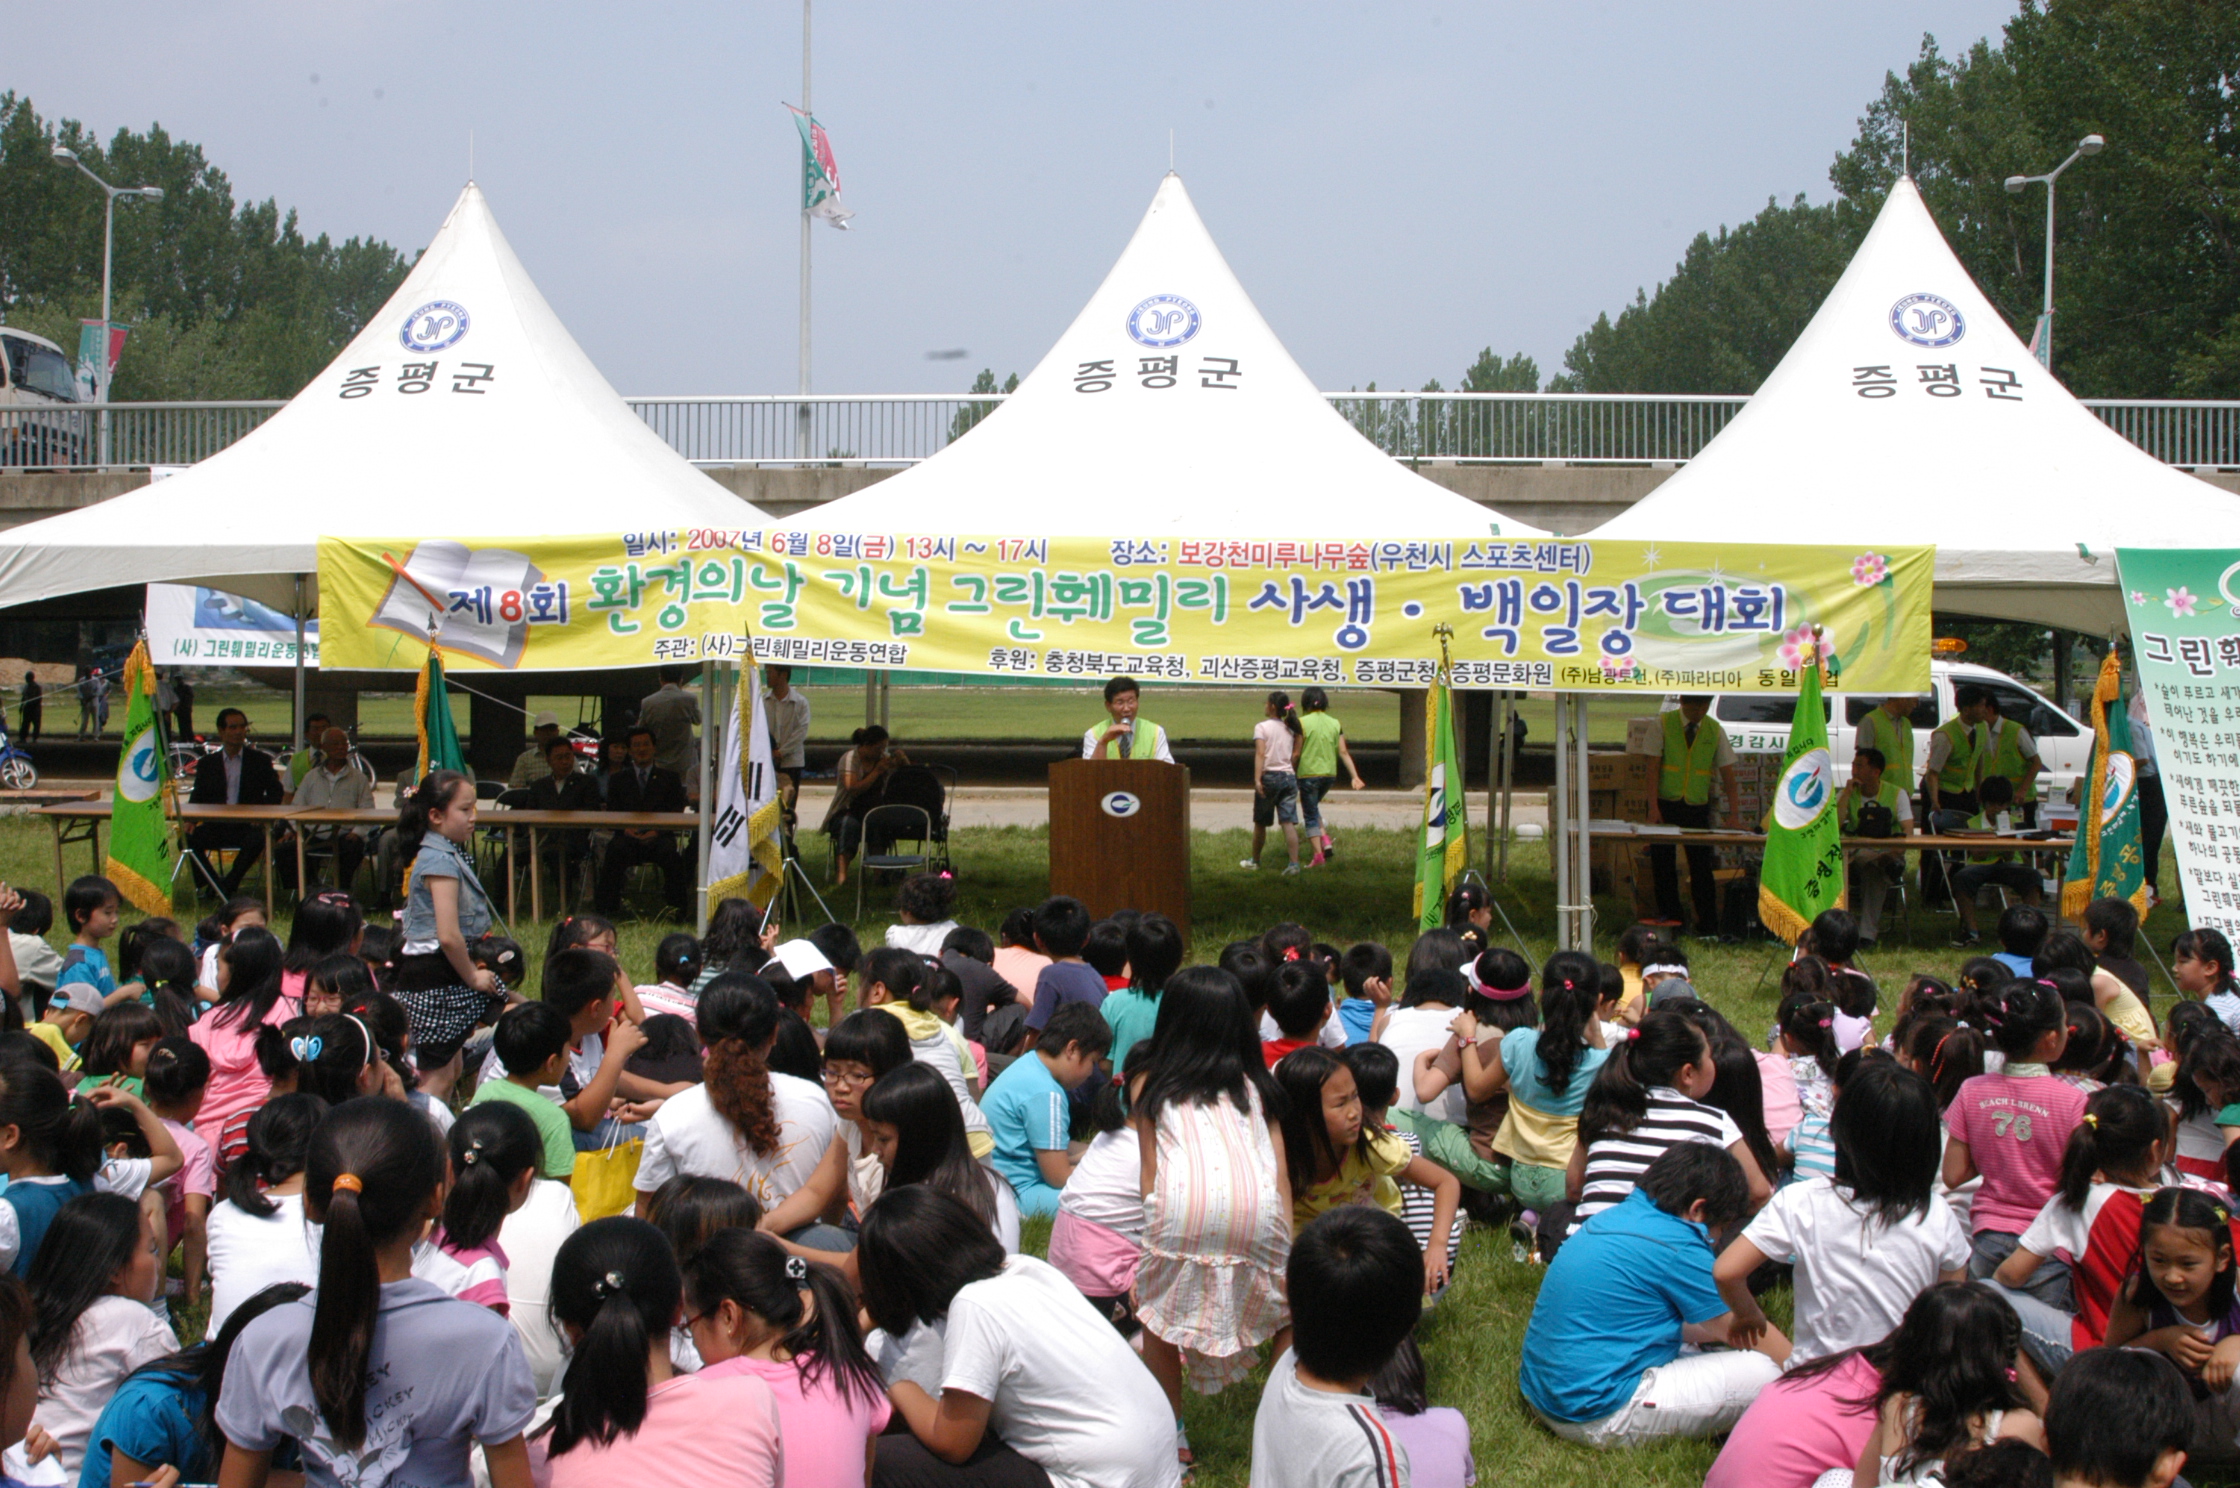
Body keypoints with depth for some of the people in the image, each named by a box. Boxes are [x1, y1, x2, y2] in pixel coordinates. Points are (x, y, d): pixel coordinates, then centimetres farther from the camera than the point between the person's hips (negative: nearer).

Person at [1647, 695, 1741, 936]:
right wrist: (1653, 806, -15)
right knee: (1663, 866, 1)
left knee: (1702, 867, -1)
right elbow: (1653, 766, -5)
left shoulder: (1715, 731, 2)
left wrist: (1734, 814, -11)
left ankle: (1708, 926, 3)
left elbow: (1728, 775, 0)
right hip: (1665, 805, -1)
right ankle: (1668, 919, 9)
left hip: (1698, 808, 1)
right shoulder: (1663, 724, -3)